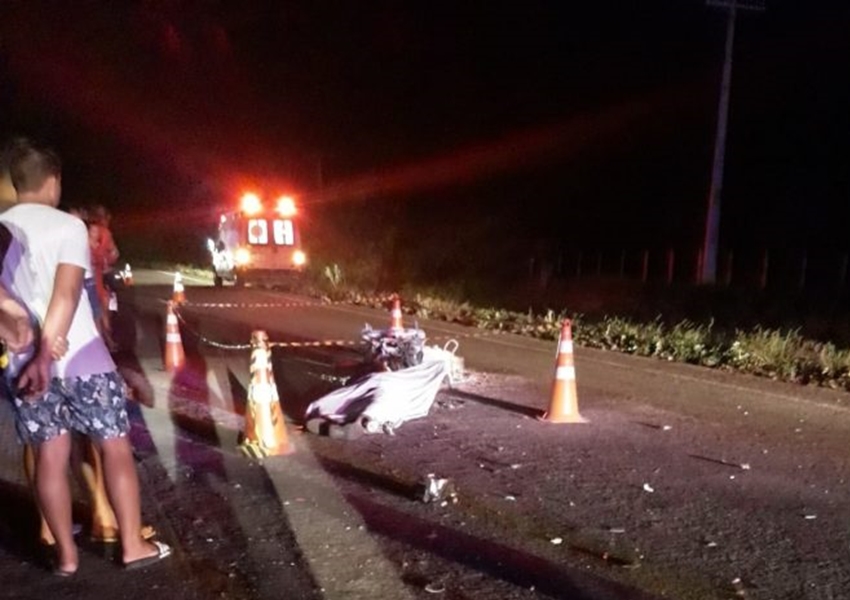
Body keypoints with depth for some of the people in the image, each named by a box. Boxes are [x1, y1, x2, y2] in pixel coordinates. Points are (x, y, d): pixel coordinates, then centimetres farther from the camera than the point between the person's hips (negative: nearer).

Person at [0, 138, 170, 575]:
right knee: (115, 446, 6)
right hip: (79, 355, -5)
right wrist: (45, 353, -21)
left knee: (50, 455, 10)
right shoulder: (68, 226, -8)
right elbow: (66, 293, -18)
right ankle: (133, 545, 11)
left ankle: (66, 554, 18)